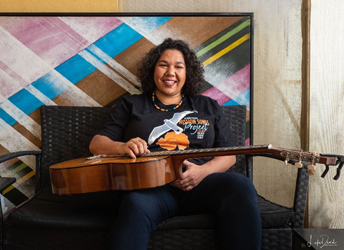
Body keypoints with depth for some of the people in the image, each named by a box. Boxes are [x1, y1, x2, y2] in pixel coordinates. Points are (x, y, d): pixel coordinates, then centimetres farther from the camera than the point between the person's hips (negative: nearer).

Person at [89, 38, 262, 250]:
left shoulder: (208, 107, 23)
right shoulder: (132, 105, 20)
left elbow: (228, 154, 17)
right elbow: (97, 143, 15)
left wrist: (203, 171, -6)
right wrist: (122, 147, -10)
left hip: (199, 184, 2)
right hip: (149, 185, -2)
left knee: (241, 186, -29)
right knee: (136, 207, -38)